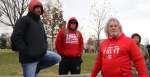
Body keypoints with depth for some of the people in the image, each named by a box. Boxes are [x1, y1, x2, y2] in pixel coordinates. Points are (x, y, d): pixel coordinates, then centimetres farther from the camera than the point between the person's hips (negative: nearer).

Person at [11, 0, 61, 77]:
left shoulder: (40, 23, 18)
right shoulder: (23, 20, -8)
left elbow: (44, 37, 25)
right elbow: (16, 38, -16)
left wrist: (45, 48, 6)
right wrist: (28, 52, -19)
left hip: (42, 54, 7)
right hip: (29, 58, -7)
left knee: (58, 58, 6)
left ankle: (36, 69, 10)